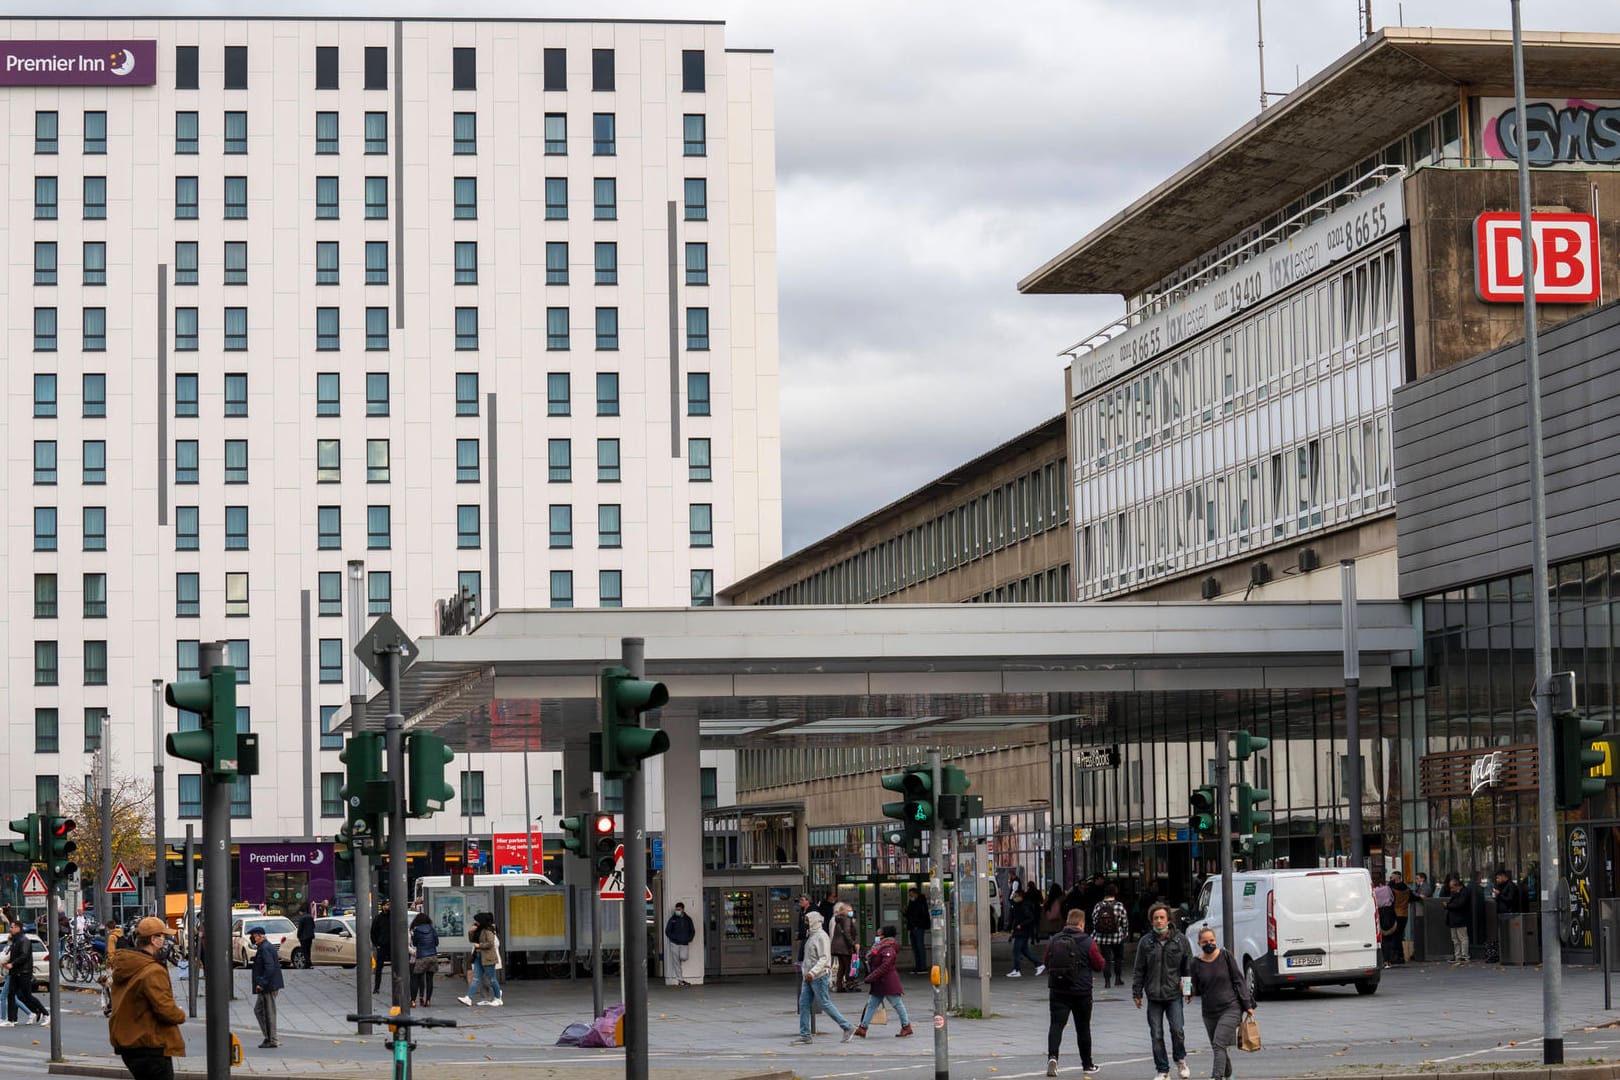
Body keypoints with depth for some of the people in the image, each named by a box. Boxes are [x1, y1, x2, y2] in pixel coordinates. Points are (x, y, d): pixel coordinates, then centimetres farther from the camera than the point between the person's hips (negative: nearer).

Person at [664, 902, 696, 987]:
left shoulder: (688, 919, 7)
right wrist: (674, 938, -10)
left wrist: (689, 939, -2)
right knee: (676, 962, -2)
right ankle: (680, 980, 2)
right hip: (675, 944, -1)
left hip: (685, 944, 1)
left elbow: (692, 931, 15)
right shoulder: (673, 919, 1)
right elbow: (667, 931, 2)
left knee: (683, 958, -19)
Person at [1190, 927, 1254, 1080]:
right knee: (1219, 1048, 10)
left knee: (1219, 1045, -17)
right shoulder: (1197, 964, 2)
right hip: (1209, 1012, 3)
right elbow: (1197, 990, 9)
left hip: (1230, 1008, -3)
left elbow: (1238, 980, 0)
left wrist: (1247, 1005, -2)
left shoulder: (1225, 956, -3)